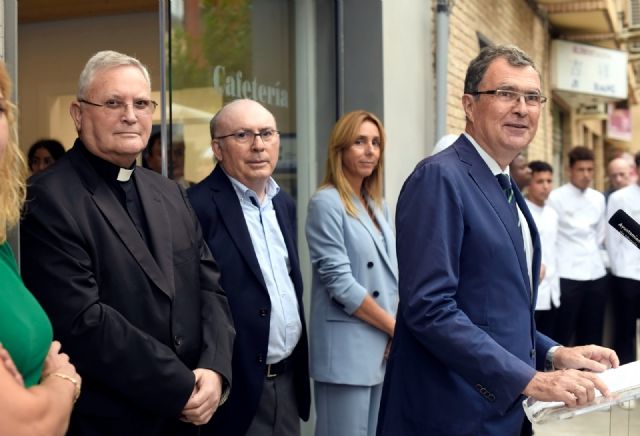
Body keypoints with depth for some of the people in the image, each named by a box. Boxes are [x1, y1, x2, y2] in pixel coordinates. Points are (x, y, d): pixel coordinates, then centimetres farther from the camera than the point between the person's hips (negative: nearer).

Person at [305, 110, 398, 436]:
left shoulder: (378, 205, 14)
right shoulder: (326, 203, -8)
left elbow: (390, 275, 15)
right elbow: (340, 283, -15)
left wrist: (400, 328, 0)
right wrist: (395, 327, -10)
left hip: (385, 348, 7)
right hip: (347, 349, -7)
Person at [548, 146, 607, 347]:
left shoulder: (598, 198, 11)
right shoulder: (556, 197, -8)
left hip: (596, 272, 6)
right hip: (567, 274, -6)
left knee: (592, 335, 11)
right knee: (562, 334, 1)